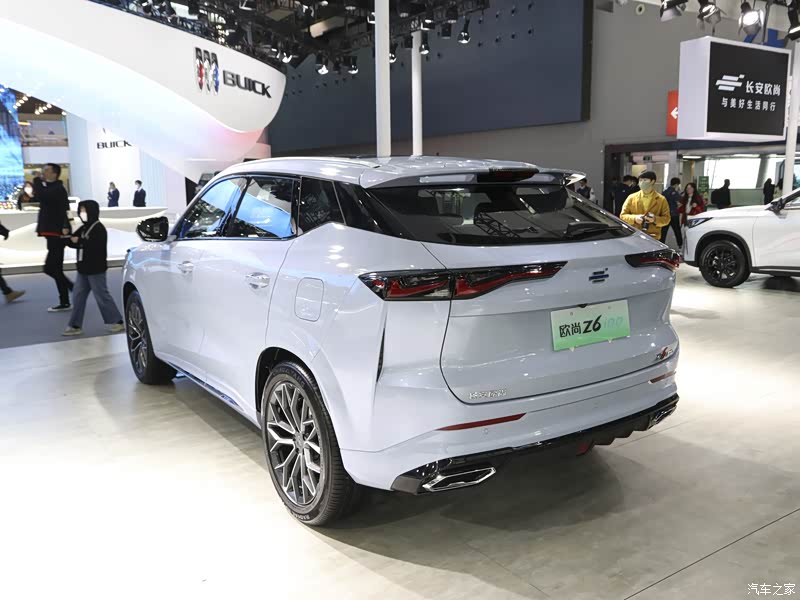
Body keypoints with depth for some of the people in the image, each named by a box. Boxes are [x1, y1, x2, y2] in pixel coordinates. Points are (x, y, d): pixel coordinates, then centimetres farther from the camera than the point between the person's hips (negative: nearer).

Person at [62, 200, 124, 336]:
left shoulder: (99, 228, -13)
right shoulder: (83, 228, 14)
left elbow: (96, 246, -27)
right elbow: (73, 241, 10)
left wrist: (79, 241, -22)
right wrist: (69, 239, -12)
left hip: (96, 269, -9)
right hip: (83, 269, 9)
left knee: (102, 296, -3)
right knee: (78, 297, 7)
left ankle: (117, 321, 7)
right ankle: (75, 325, 11)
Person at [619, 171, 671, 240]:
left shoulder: (661, 200, 6)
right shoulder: (632, 198, 8)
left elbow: (667, 218, 6)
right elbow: (622, 215, 7)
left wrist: (655, 219, -14)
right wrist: (634, 218, -12)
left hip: (652, 239, -1)